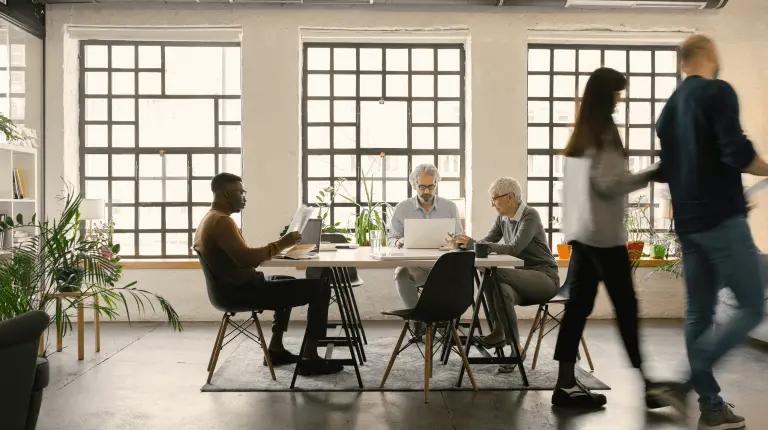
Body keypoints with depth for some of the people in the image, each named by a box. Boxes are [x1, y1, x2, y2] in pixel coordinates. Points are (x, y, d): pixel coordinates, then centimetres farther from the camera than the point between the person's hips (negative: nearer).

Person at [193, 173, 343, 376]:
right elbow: (245, 259, -31)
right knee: (319, 288, -12)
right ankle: (309, 359, -7)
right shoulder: (222, 221, -19)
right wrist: (280, 244, -21)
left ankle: (276, 349, 29)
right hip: (244, 291, -11)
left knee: (289, 283, 34)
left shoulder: (208, 220, 15)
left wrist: (275, 249, 9)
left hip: (235, 287, 11)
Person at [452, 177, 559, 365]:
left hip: (545, 278, -7)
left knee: (493, 274, -30)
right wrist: (468, 243, -17)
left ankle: (499, 331, -18)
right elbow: (487, 241, 4)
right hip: (523, 280, 7)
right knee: (503, 291, -28)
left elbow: (515, 248, -29)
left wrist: (473, 243, -30)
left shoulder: (530, 216, -16)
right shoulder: (503, 218, 9)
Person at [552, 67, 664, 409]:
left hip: (581, 231, 8)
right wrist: (652, 173, -10)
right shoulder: (604, 132, -11)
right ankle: (645, 383, 9)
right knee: (625, 306, 0)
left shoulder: (581, 134, 15)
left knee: (578, 305, 6)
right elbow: (607, 184, -16)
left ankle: (566, 383, 7)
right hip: (603, 233, -8)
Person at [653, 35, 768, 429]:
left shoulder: (670, 106, 15)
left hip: (687, 223, 8)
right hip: (721, 219, -8)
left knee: (698, 313, 9)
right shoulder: (718, 92, -8)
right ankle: (686, 382, -10)